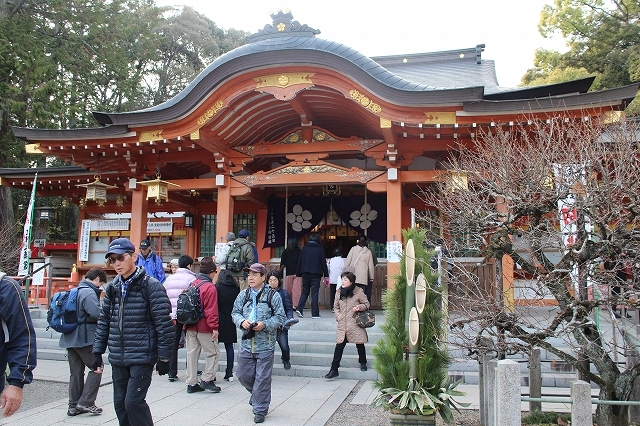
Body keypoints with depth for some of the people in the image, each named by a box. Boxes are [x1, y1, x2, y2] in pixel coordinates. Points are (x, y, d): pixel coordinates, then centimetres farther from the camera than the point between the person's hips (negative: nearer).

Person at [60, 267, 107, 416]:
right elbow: (96, 313, -26)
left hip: (70, 338, 9)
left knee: (76, 372, 14)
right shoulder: (89, 292, -15)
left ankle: (74, 406, 19)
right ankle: (86, 402, 0)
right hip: (85, 338, -9)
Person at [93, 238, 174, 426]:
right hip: (117, 359, 6)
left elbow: (164, 324, -12)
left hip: (142, 358, -6)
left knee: (133, 401, -11)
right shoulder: (113, 287, 9)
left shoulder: (151, 286, -11)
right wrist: (97, 352, 12)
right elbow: (104, 322, 15)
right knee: (120, 403, 11)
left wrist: (164, 357, -11)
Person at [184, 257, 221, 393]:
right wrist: (214, 327, -17)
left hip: (190, 326, 7)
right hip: (204, 327, -7)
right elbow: (211, 310, -19)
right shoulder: (210, 287, -13)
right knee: (213, 352, 6)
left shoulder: (192, 284, 9)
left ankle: (191, 383, 17)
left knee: (192, 353, 11)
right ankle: (207, 380, 5)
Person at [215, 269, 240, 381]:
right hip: (230, 322, 4)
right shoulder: (236, 289, 4)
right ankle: (229, 373, 12)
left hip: (219, 321, -4)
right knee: (229, 346, 10)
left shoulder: (217, 287, -7)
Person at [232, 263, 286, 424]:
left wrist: (264, 324, -18)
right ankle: (257, 395, 44)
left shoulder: (273, 295, -5)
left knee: (262, 378, 1)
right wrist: (242, 321, -11)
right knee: (243, 375, 14)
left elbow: (280, 317, -5)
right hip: (246, 343, 4)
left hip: (265, 345, -4)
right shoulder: (243, 295, 7)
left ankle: (260, 410, 16)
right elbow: (235, 312, 11)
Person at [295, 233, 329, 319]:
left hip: (305, 273, 3)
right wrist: (326, 274, 1)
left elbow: (300, 261, 7)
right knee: (314, 293, 0)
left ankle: (299, 309, -1)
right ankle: (315, 314, 0)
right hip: (316, 274, -3)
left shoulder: (304, 248, 7)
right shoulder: (320, 248, -1)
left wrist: (298, 273, 11)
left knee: (305, 291, 14)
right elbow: (323, 262, -2)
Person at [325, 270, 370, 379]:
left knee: (360, 345, 12)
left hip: (355, 324, -2)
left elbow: (367, 304, 3)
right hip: (342, 325, 2)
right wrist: (338, 317, 3)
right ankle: (334, 369, 0)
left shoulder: (359, 292, -6)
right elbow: (336, 306, 17)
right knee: (339, 346, -3)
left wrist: (360, 307, -17)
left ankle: (363, 363, 37)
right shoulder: (339, 292, 6)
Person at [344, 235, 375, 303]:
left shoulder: (353, 249, 2)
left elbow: (347, 261, 1)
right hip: (363, 277, 0)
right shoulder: (368, 252, 4)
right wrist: (371, 277, 16)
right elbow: (371, 266, 8)